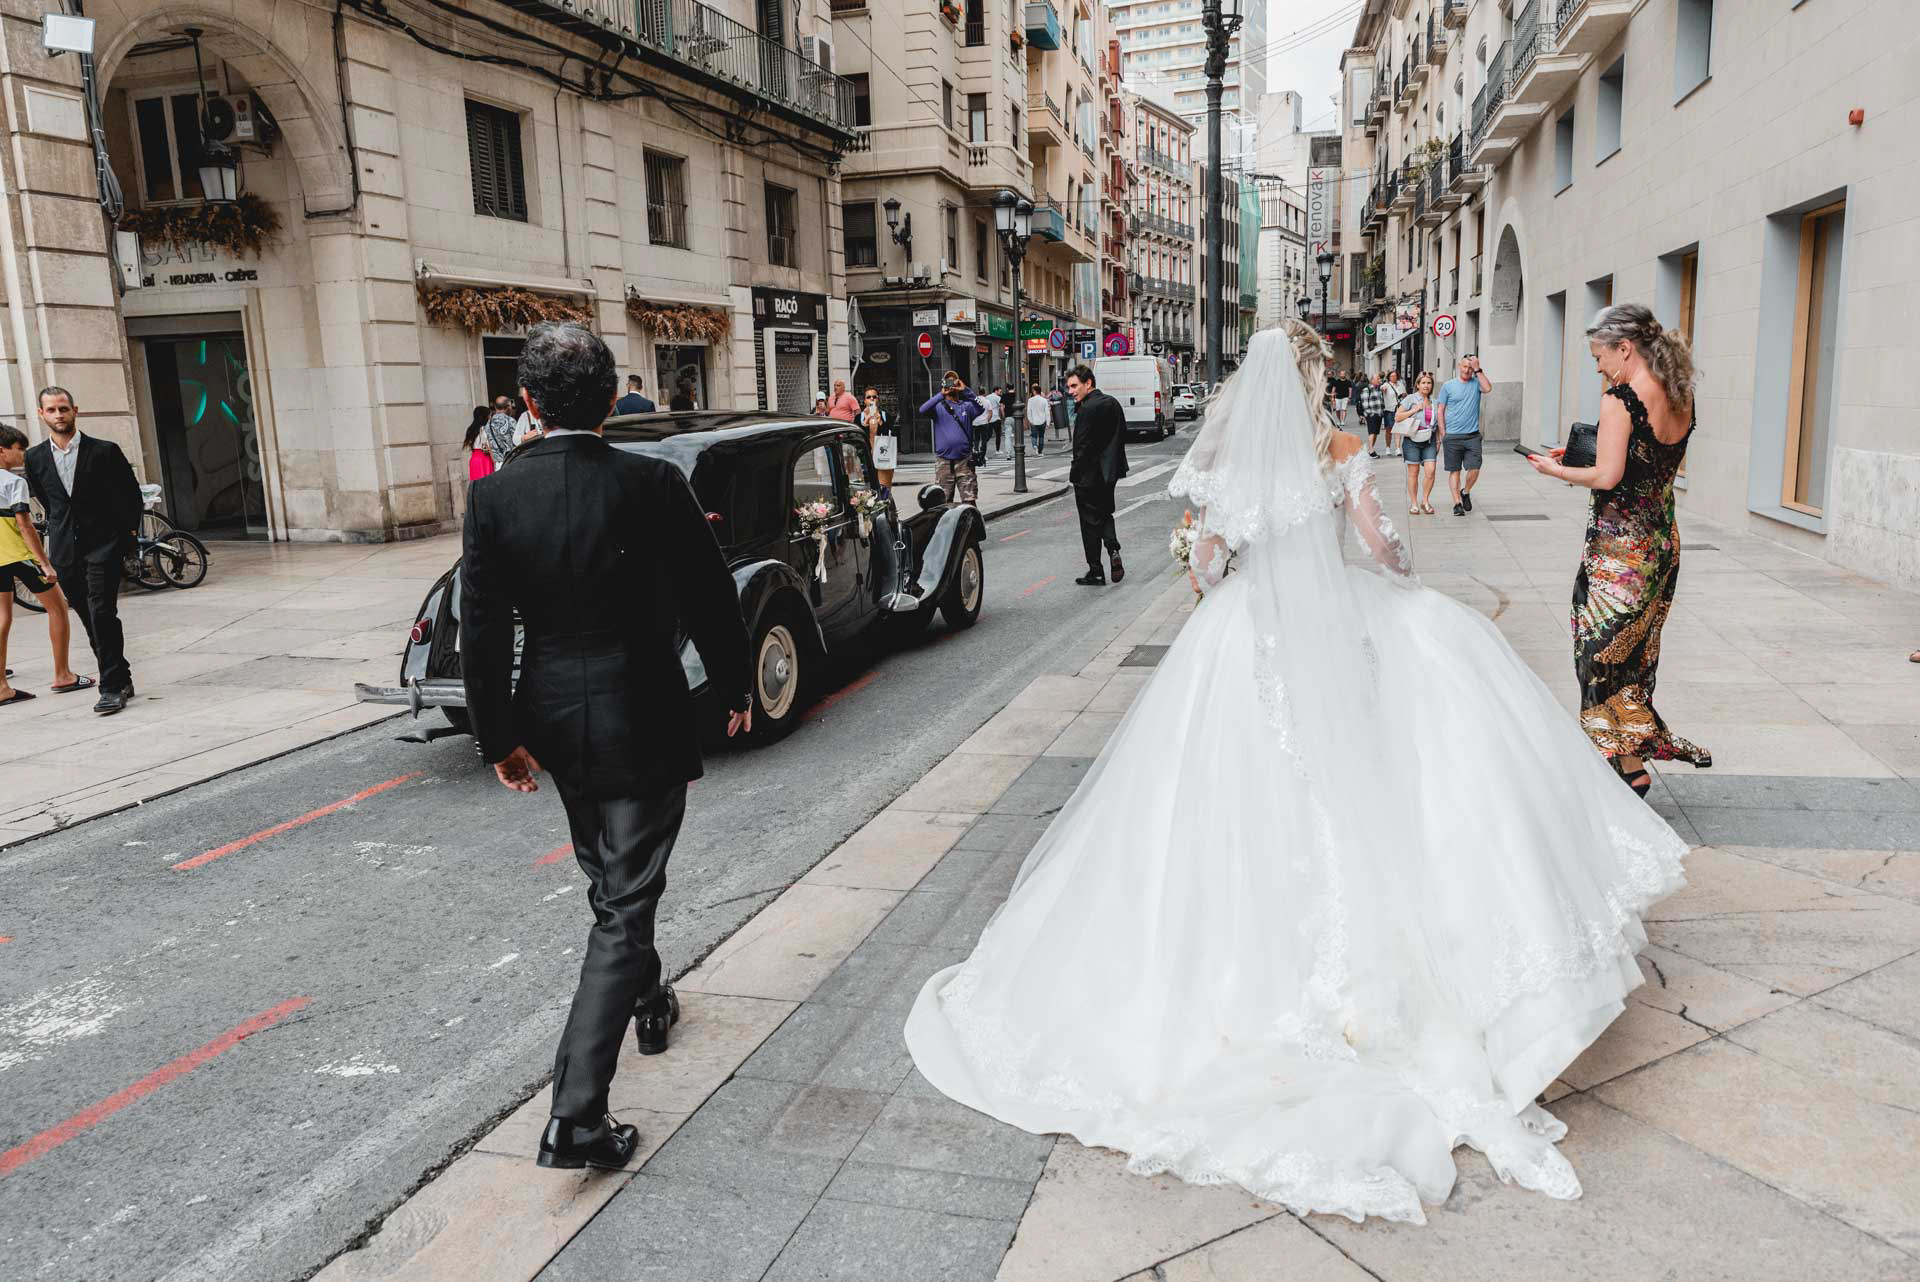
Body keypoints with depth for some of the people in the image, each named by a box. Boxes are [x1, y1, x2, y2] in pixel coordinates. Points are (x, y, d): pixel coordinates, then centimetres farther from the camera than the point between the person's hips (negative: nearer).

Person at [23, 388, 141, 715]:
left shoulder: (105, 451, -4)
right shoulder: (35, 458, 6)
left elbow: (131, 493, 6)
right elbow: (45, 501, 21)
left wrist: (129, 530, 7)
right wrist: (61, 528, 19)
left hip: (103, 545, -4)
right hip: (65, 551, 4)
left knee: (102, 613, -13)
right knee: (90, 620, 9)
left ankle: (112, 688, -9)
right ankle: (121, 680, 19)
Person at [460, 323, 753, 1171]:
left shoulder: (494, 497, -7)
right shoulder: (653, 484, -14)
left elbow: (482, 629, -4)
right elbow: (709, 601, -7)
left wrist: (498, 736, 6)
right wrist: (736, 688, 9)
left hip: (553, 720, 4)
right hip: (642, 720, -4)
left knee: (609, 878, 26)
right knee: (624, 905, 1)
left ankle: (645, 1002, 49)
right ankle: (576, 1115, -2)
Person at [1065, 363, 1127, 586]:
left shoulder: (1087, 410, -20)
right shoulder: (1112, 403, 7)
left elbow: (1083, 447, -21)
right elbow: (1121, 436, 12)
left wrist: (1074, 474, -10)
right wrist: (1113, 464, 17)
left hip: (1089, 475, -8)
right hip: (1110, 471, 8)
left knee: (1090, 522, 2)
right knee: (1105, 513, 22)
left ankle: (1095, 572, 7)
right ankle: (1113, 549, -1)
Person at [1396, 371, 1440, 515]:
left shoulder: (1434, 402, 12)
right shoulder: (1410, 399, -1)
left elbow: (1437, 422, 22)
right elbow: (1397, 417, -4)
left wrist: (1438, 440, 16)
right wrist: (1414, 410, -12)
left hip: (1429, 440, 3)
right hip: (1412, 440, -3)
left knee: (1430, 471, -8)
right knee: (1414, 472, 1)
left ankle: (1425, 501, 8)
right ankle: (1414, 504, 11)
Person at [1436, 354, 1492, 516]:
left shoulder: (1476, 383, 6)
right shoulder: (1448, 386, 5)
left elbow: (1488, 388, -16)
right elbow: (1440, 410, 5)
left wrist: (1477, 369, -12)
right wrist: (1443, 433, -2)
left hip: (1472, 436, 1)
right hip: (1452, 436, 0)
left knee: (1474, 469, -6)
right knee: (1454, 471, 3)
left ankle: (1465, 492, 21)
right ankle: (1457, 503, 8)